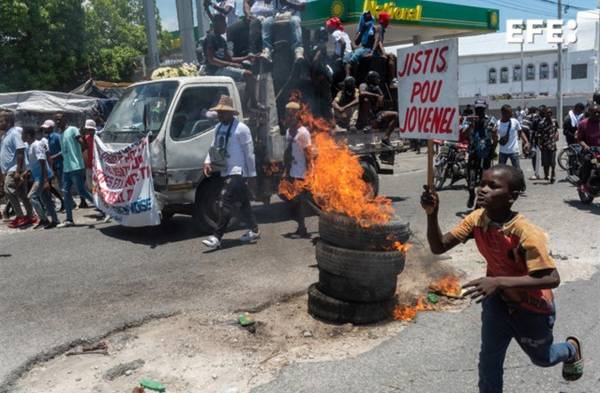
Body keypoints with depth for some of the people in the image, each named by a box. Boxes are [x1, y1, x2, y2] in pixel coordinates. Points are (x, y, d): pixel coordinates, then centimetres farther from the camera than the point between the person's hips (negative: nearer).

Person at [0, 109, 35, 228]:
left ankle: (20, 217, -11)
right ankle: (30, 216, 16)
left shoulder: (14, 133, -11)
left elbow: (20, 152, -19)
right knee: (22, 194, 11)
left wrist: (18, 171, -23)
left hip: (14, 170, -9)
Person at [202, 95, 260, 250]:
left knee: (226, 203, -11)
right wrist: (208, 161, -4)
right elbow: (214, 147, 15)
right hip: (226, 171, 8)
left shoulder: (241, 128, -12)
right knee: (244, 202, 16)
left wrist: (252, 173, -10)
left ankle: (217, 237, -9)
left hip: (238, 172, -8)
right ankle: (254, 230, 28)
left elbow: (249, 152, -11)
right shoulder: (218, 128, 10)